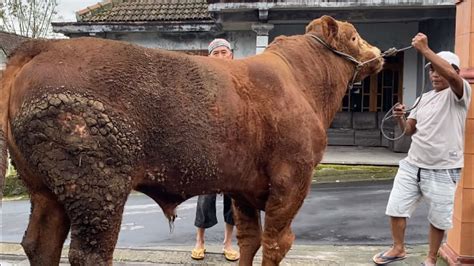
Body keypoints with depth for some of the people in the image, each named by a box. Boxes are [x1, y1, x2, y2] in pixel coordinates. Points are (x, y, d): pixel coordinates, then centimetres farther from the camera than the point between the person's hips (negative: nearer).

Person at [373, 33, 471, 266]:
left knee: (438, 219, 9)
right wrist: (400, 119, -9)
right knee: (395, 209, 10)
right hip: (412, 165, 6)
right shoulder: (425, 97, 12)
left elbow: (452, 76, -31)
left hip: (442, 171, -6)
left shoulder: (459, 93, -7)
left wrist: (425, 49, -31)